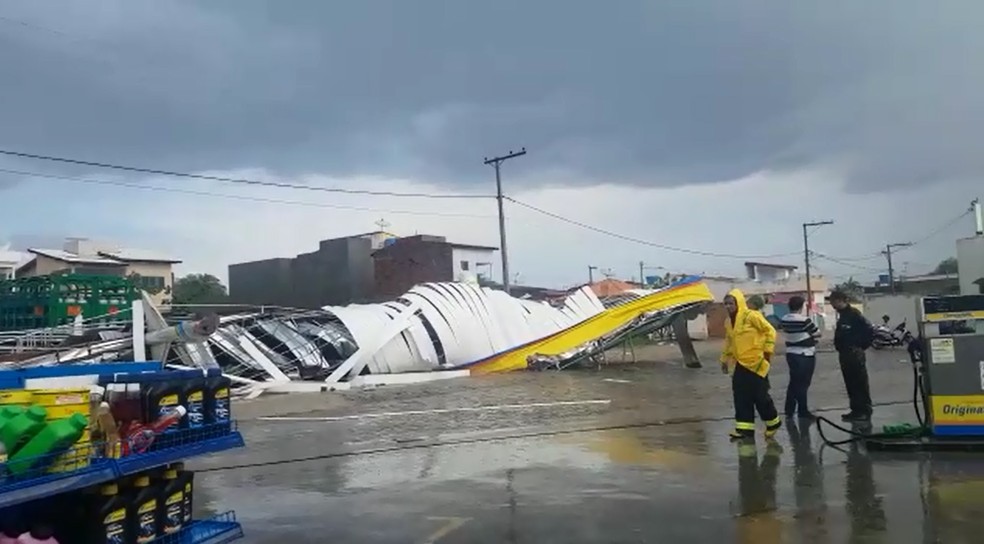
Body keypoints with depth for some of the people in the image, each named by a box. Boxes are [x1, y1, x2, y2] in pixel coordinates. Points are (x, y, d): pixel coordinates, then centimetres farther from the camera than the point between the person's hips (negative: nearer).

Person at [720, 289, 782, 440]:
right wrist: (724, 359, 21)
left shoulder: (752, 316, -14)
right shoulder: (728, 321, 9)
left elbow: (770, 331, -9)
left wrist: (768, 350, -11)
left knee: (760, 396, 1)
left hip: (756, 363, -7)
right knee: (741, 398, 3)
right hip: (740, 365, 7)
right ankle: (744, 428, 8)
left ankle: (773, 423, 22)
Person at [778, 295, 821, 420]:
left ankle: (789, 410, 17)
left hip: (791, 354, 7)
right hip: (805, 356, -7)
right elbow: (818, 333, -8)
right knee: (802, 384, 0)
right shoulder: (805, 320, -18)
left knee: (794, 382, 14)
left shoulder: (784, 319, 2)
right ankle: (803, 411, 6)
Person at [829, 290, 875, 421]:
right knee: (850, 384, 12)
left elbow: (870, 330, -19)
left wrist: (861, 346, -12)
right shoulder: (842, 315, 14)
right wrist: (839, 346, 8)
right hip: (844, 354, 9)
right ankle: (856, 410, 19)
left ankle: (865, 411, 1)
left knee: (861, 384, -3)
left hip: (855, 354, -9)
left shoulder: (853, 314, -14)